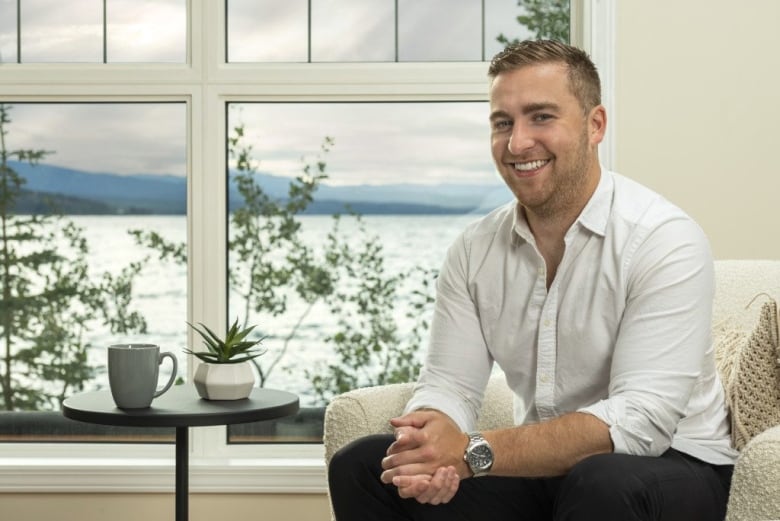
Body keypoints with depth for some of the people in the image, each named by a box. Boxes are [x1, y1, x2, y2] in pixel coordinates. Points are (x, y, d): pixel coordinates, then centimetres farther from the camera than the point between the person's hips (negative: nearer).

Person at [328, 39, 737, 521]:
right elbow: (449, 385, -2)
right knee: (359, 467, -8)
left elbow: (642, 419, -26)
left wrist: (473, 453, -33)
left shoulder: (665, 240, -18)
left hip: (670, 465, -5)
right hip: (539, 467, 5)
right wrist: (430, 444, -28)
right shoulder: (475, 250, 1)